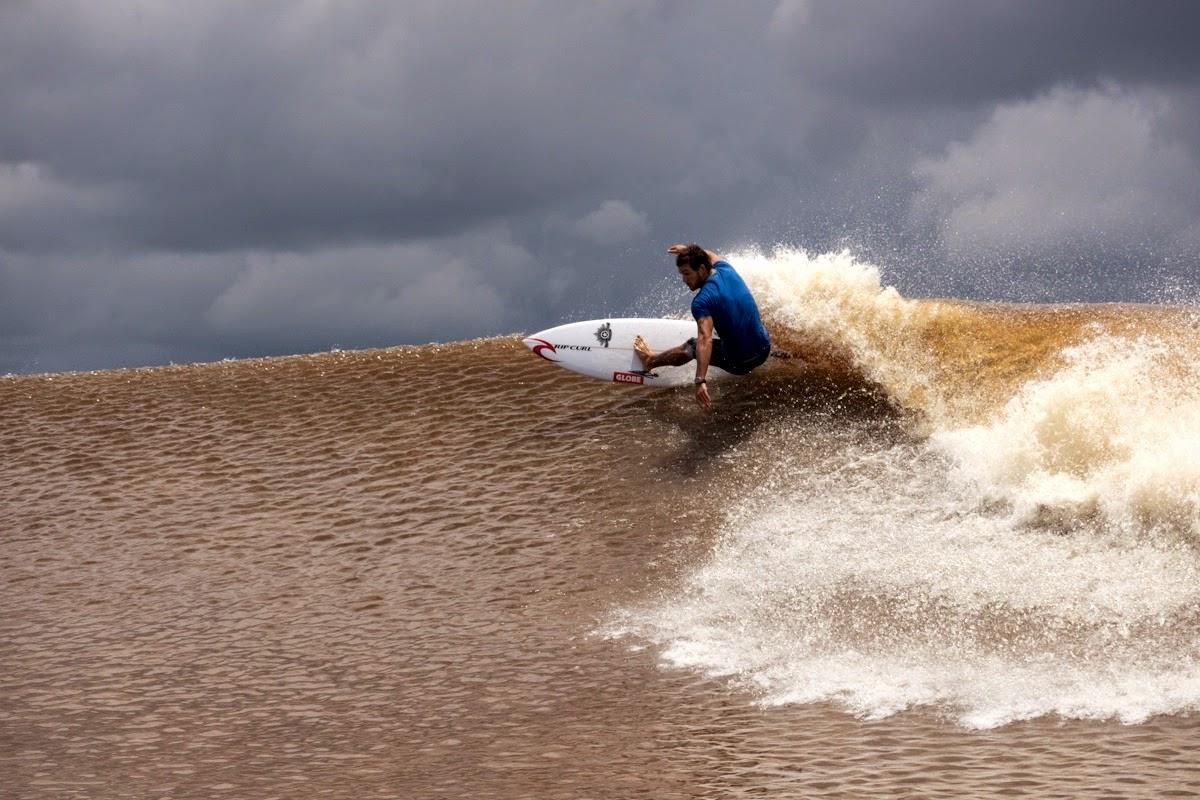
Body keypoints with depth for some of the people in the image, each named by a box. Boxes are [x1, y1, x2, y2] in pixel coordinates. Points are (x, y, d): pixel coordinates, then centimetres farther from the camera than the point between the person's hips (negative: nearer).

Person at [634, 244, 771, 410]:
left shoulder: (701, 301, -20)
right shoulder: (725, 269, 0)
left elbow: (705, 339, -33)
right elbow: (711, 256, 26)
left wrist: (700, 381, -40)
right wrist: (687, 250, 43)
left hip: (739, 362, -6)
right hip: (764, 351, 6)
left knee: (692, 346, 20)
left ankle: (650, 360, 45)